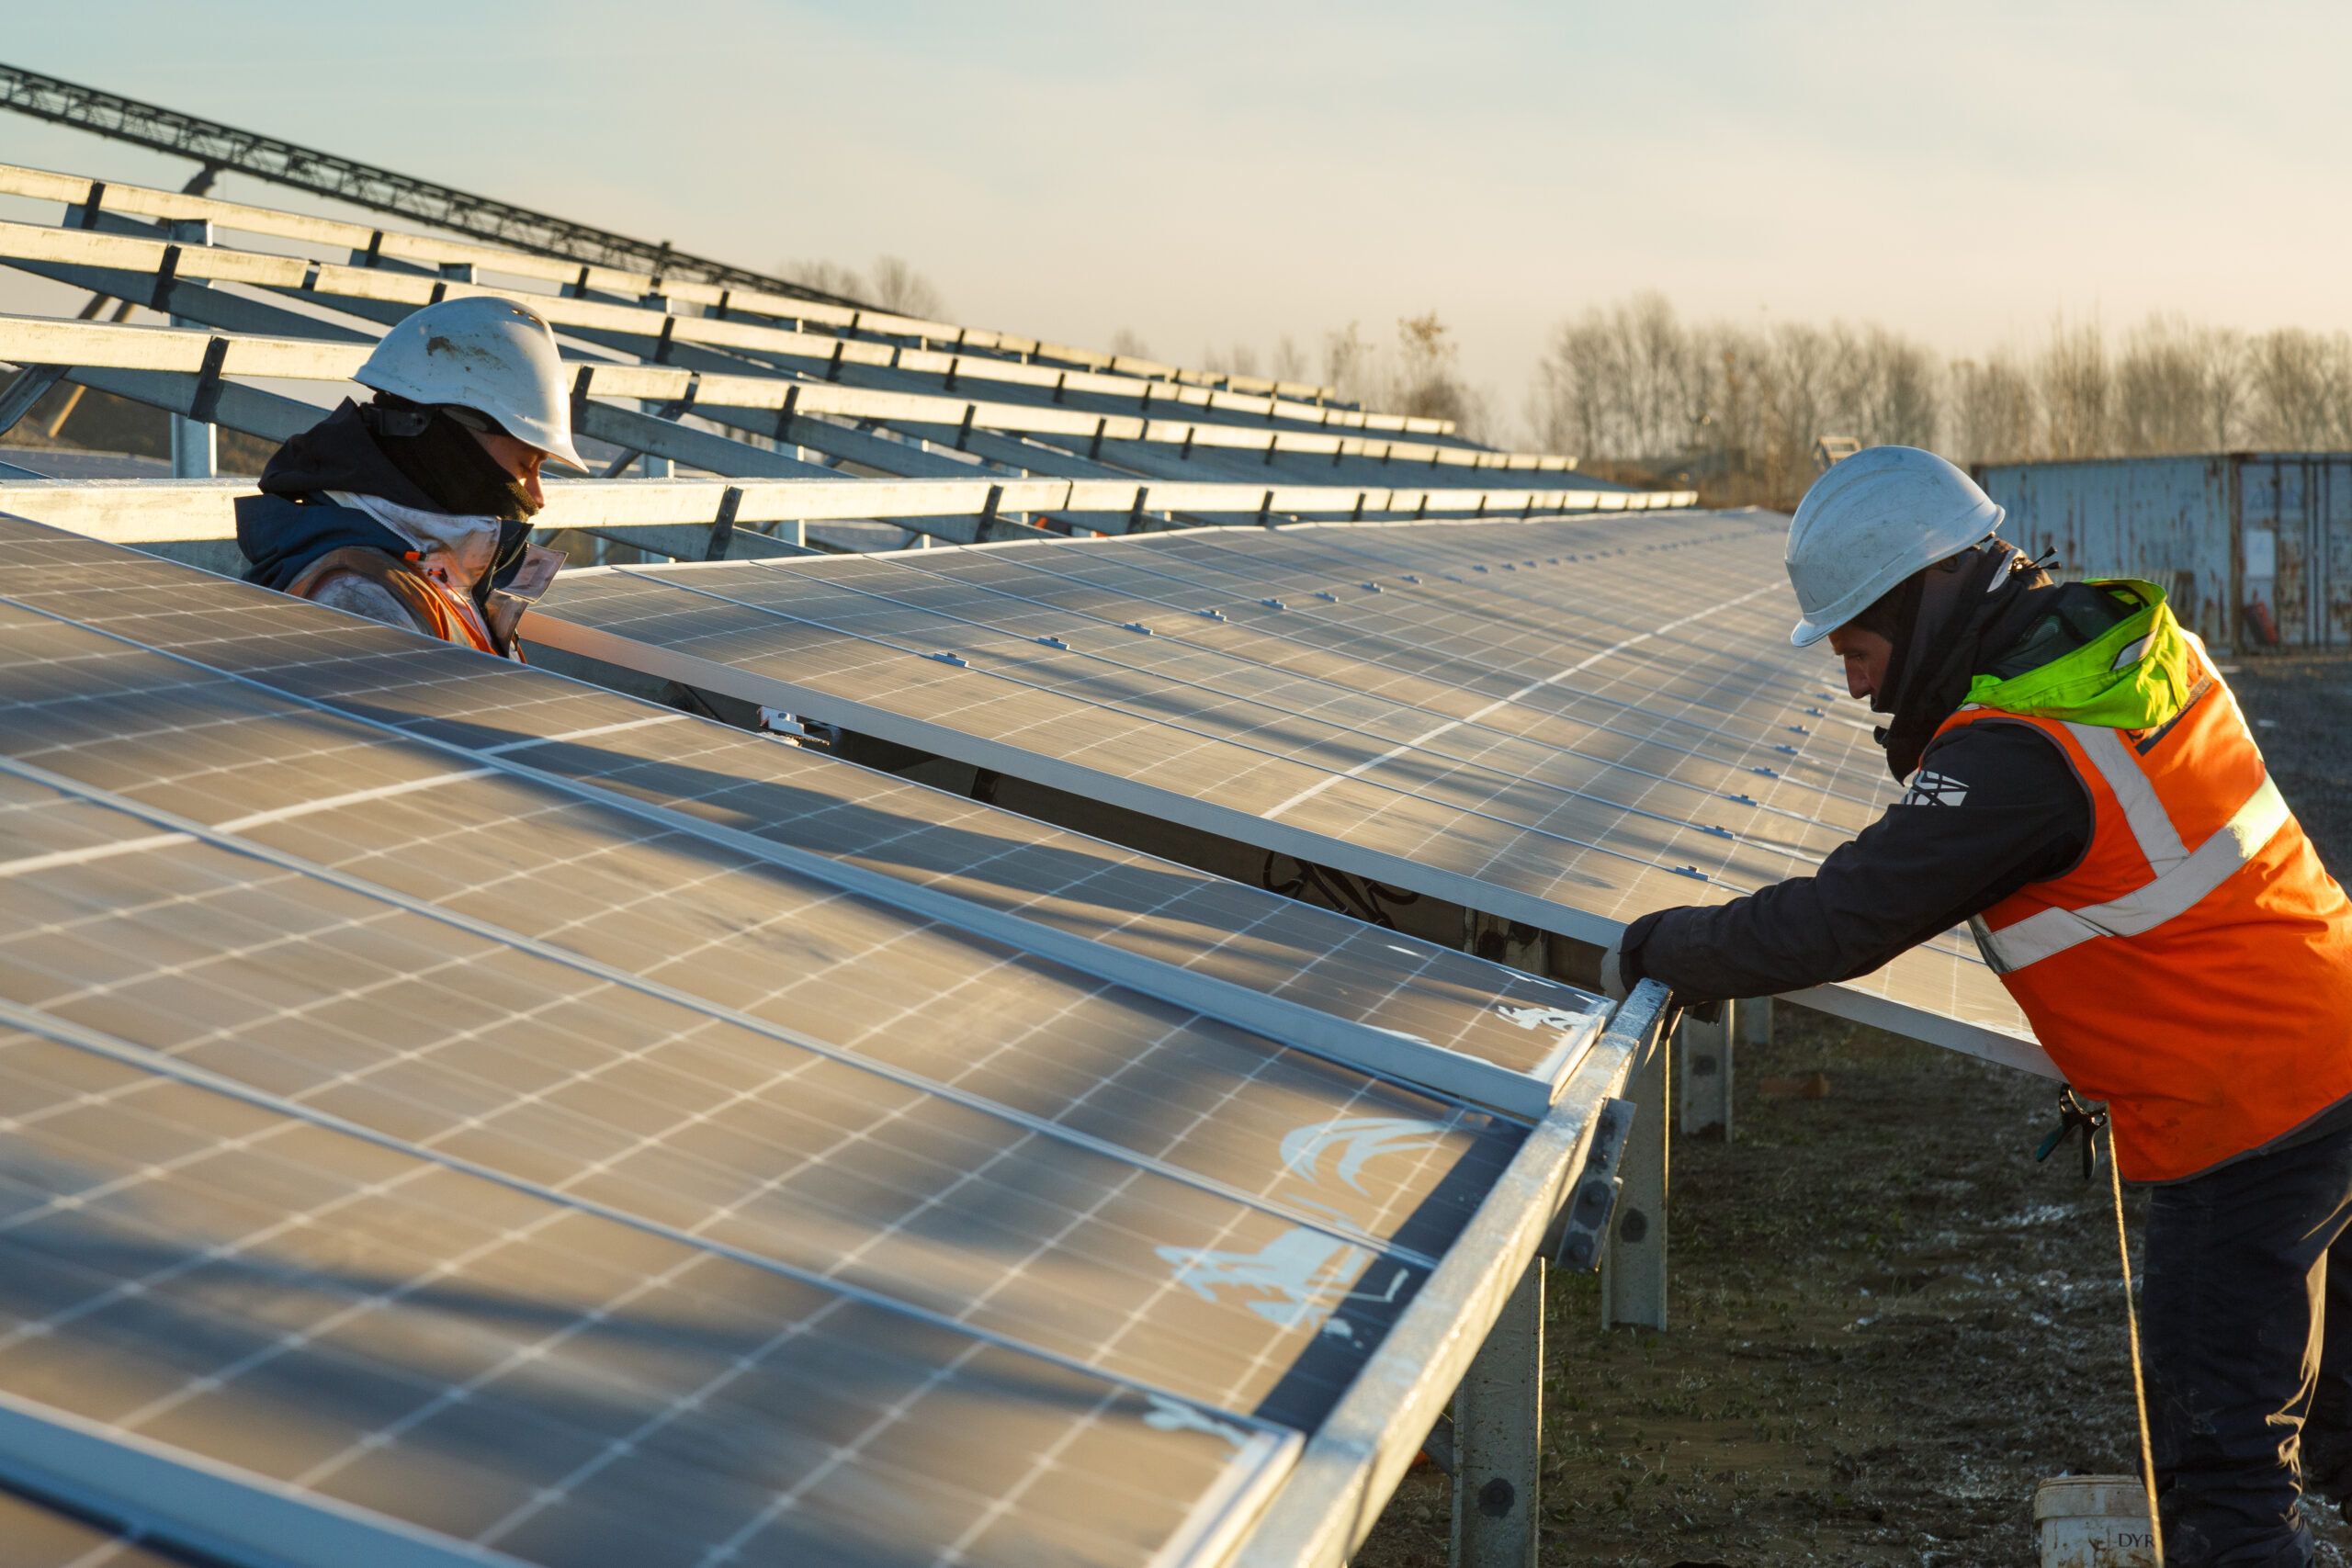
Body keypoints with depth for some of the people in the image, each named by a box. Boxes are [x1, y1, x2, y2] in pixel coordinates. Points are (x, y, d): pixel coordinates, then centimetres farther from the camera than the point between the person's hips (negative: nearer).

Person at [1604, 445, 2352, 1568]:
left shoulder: (2013, 754, -23)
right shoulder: (2131, 637, 4)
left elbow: (1835, 928, -21)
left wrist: (1654, 950, -8)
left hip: (2246, 1128, -9)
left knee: (2218, 1448, -2)